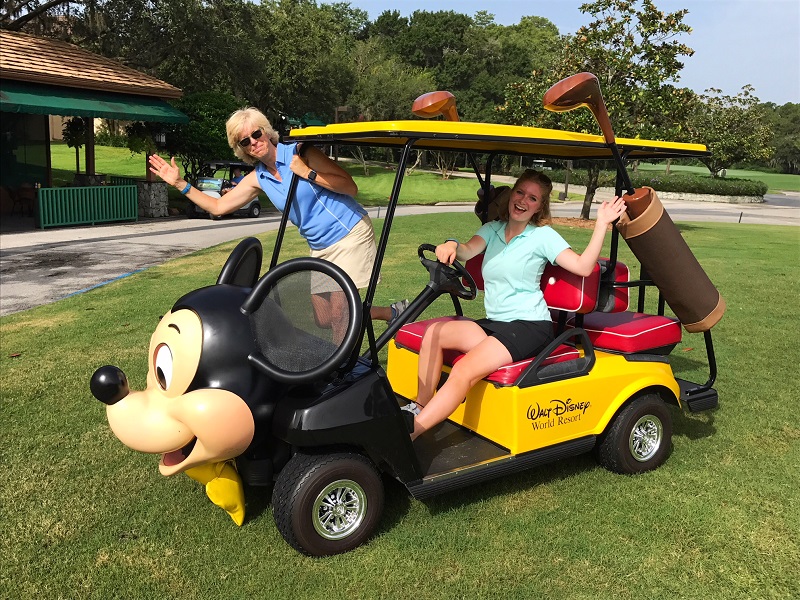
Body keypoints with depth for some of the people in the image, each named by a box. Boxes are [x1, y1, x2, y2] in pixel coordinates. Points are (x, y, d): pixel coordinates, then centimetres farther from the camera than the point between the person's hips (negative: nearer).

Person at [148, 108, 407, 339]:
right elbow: (218, 206, 9)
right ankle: (394, 312, 26)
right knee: (323, 320, 11)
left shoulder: (301, 153, -12)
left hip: (351, 234, -7)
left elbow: (350, 187, -17)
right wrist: (180, 183, 3)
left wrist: (308, 173, -24)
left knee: (338, 314, -12)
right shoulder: (258, 178, 5)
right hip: (320, 248, 8)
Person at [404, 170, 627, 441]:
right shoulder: (492, 229, 12)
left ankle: (409, 433, -23)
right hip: (494, 324, 6)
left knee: (464, 371, -25)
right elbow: (468, 251, -9)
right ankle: (420, 407, -7)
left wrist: (602, 224, -18)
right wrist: (451, 245, -31)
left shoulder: (543, 235, -1)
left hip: (529, 326, -6)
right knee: (435, 332, -16)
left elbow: (583, 267, -13)